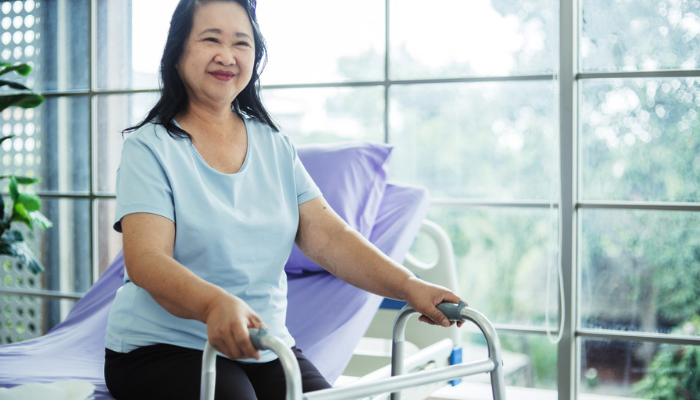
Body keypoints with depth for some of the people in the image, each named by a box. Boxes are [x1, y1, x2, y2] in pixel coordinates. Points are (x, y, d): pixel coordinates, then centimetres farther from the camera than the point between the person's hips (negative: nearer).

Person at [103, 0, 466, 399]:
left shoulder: (275, 146, 10)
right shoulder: (151, 146, -6)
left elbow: (327, 237, 1)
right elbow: (145, 260, -19)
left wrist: (409, 286, -15)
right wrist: (216, 304, -40)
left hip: (265, 347, 5)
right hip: (163, 347, -4)